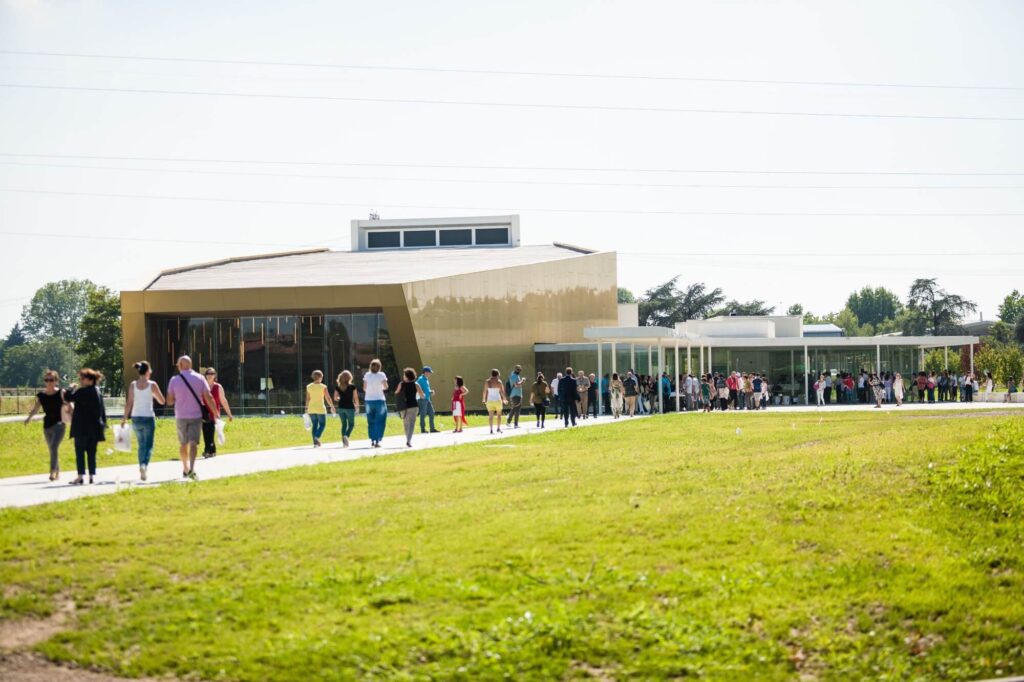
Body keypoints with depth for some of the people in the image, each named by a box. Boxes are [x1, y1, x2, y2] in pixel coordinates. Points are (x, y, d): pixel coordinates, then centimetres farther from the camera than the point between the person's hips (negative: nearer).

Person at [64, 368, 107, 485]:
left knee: (80, 451, -2)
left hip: (82, 427, -7)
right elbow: (102, 410, 14)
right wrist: (103, 424, 19)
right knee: (91, 452, 10)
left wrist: (72, 388, 6)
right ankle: (92, 475, 8)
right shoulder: (98, 392, 10)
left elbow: (68, 398, -12)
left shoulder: (82, 392, -15)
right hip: (95, 427, 7)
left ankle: (80, 476, -7)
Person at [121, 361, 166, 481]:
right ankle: (144, 464, -25)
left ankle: (142, 469, 17)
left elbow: (129, 403, 1)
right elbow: (162, 401, 1)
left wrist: (125, 418, 7)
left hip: (136, 418, 3)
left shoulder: (133, 385, 2)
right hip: (148, 417, -3)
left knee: (141, 445, 18)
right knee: (148, 445, 0)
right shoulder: (152, 385, -6)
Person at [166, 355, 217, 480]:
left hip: (181, 417, 1)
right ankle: (192, 469, -26)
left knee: (183, 444, 17)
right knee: (193, 443, -7)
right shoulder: (199, 378, -2)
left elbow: (169, 401, 0)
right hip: (196, 416, -1)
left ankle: (185, 469, 28)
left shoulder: (174, 380, -3)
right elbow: (208, 397, -6)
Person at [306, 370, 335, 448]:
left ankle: (315, 442, 8)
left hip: (311, 409, 4)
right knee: (322, 424, 6)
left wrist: (307, 409, 9)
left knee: (314, 425, 12)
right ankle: (317, 437, -17)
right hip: (320, 409, -4)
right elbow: (328, 398, -4)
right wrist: (332, 407, 6)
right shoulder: (323, 387, -7)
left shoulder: (309, 386, 2)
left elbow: (307, 399, 2)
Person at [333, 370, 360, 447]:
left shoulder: (338, 387, 1)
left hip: (341, 407, 3)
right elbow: (356, 398, -4)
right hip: (350, 407, -3)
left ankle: (344, 441, 7)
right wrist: (357, 406, 9)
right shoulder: (352, 386, -7)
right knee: (351, 424, 9)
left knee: (344, 424, 14)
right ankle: (346, 436, -17)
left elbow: (335, 398, 4)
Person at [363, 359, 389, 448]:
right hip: (379, 400, -3)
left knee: (371, 422, 13)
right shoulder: (381, 375, -7)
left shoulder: (366, 375, 0)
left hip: (369, 400, 3)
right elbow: (386, 387, -2)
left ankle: (372, 441, 13)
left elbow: (364, 388, 3)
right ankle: (377, 441, -3)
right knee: (380, 422, 3)